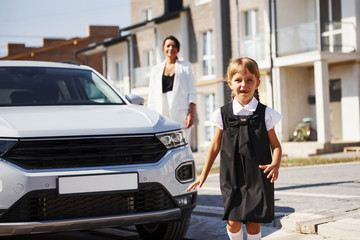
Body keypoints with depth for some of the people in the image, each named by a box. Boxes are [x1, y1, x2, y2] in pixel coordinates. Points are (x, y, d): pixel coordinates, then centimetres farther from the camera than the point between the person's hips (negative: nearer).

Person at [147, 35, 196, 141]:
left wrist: (191, 113, -5)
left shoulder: (185, 66, 14)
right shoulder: (155, 70, 19)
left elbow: (192, 93, 7)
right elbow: (151, 98, 17)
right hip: (161, 114, 2)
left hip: (180, 115, -2)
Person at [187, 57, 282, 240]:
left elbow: (275, 144, 5)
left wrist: (275, 164, -16)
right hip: (231, 178, 1)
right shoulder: (224, 114, 2)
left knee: (253, 222, 1)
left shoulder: (264, 114, -1)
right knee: (233, 222, -5)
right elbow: (215, 146, 11)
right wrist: (203, 175, 15)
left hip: (258, 177, -1)